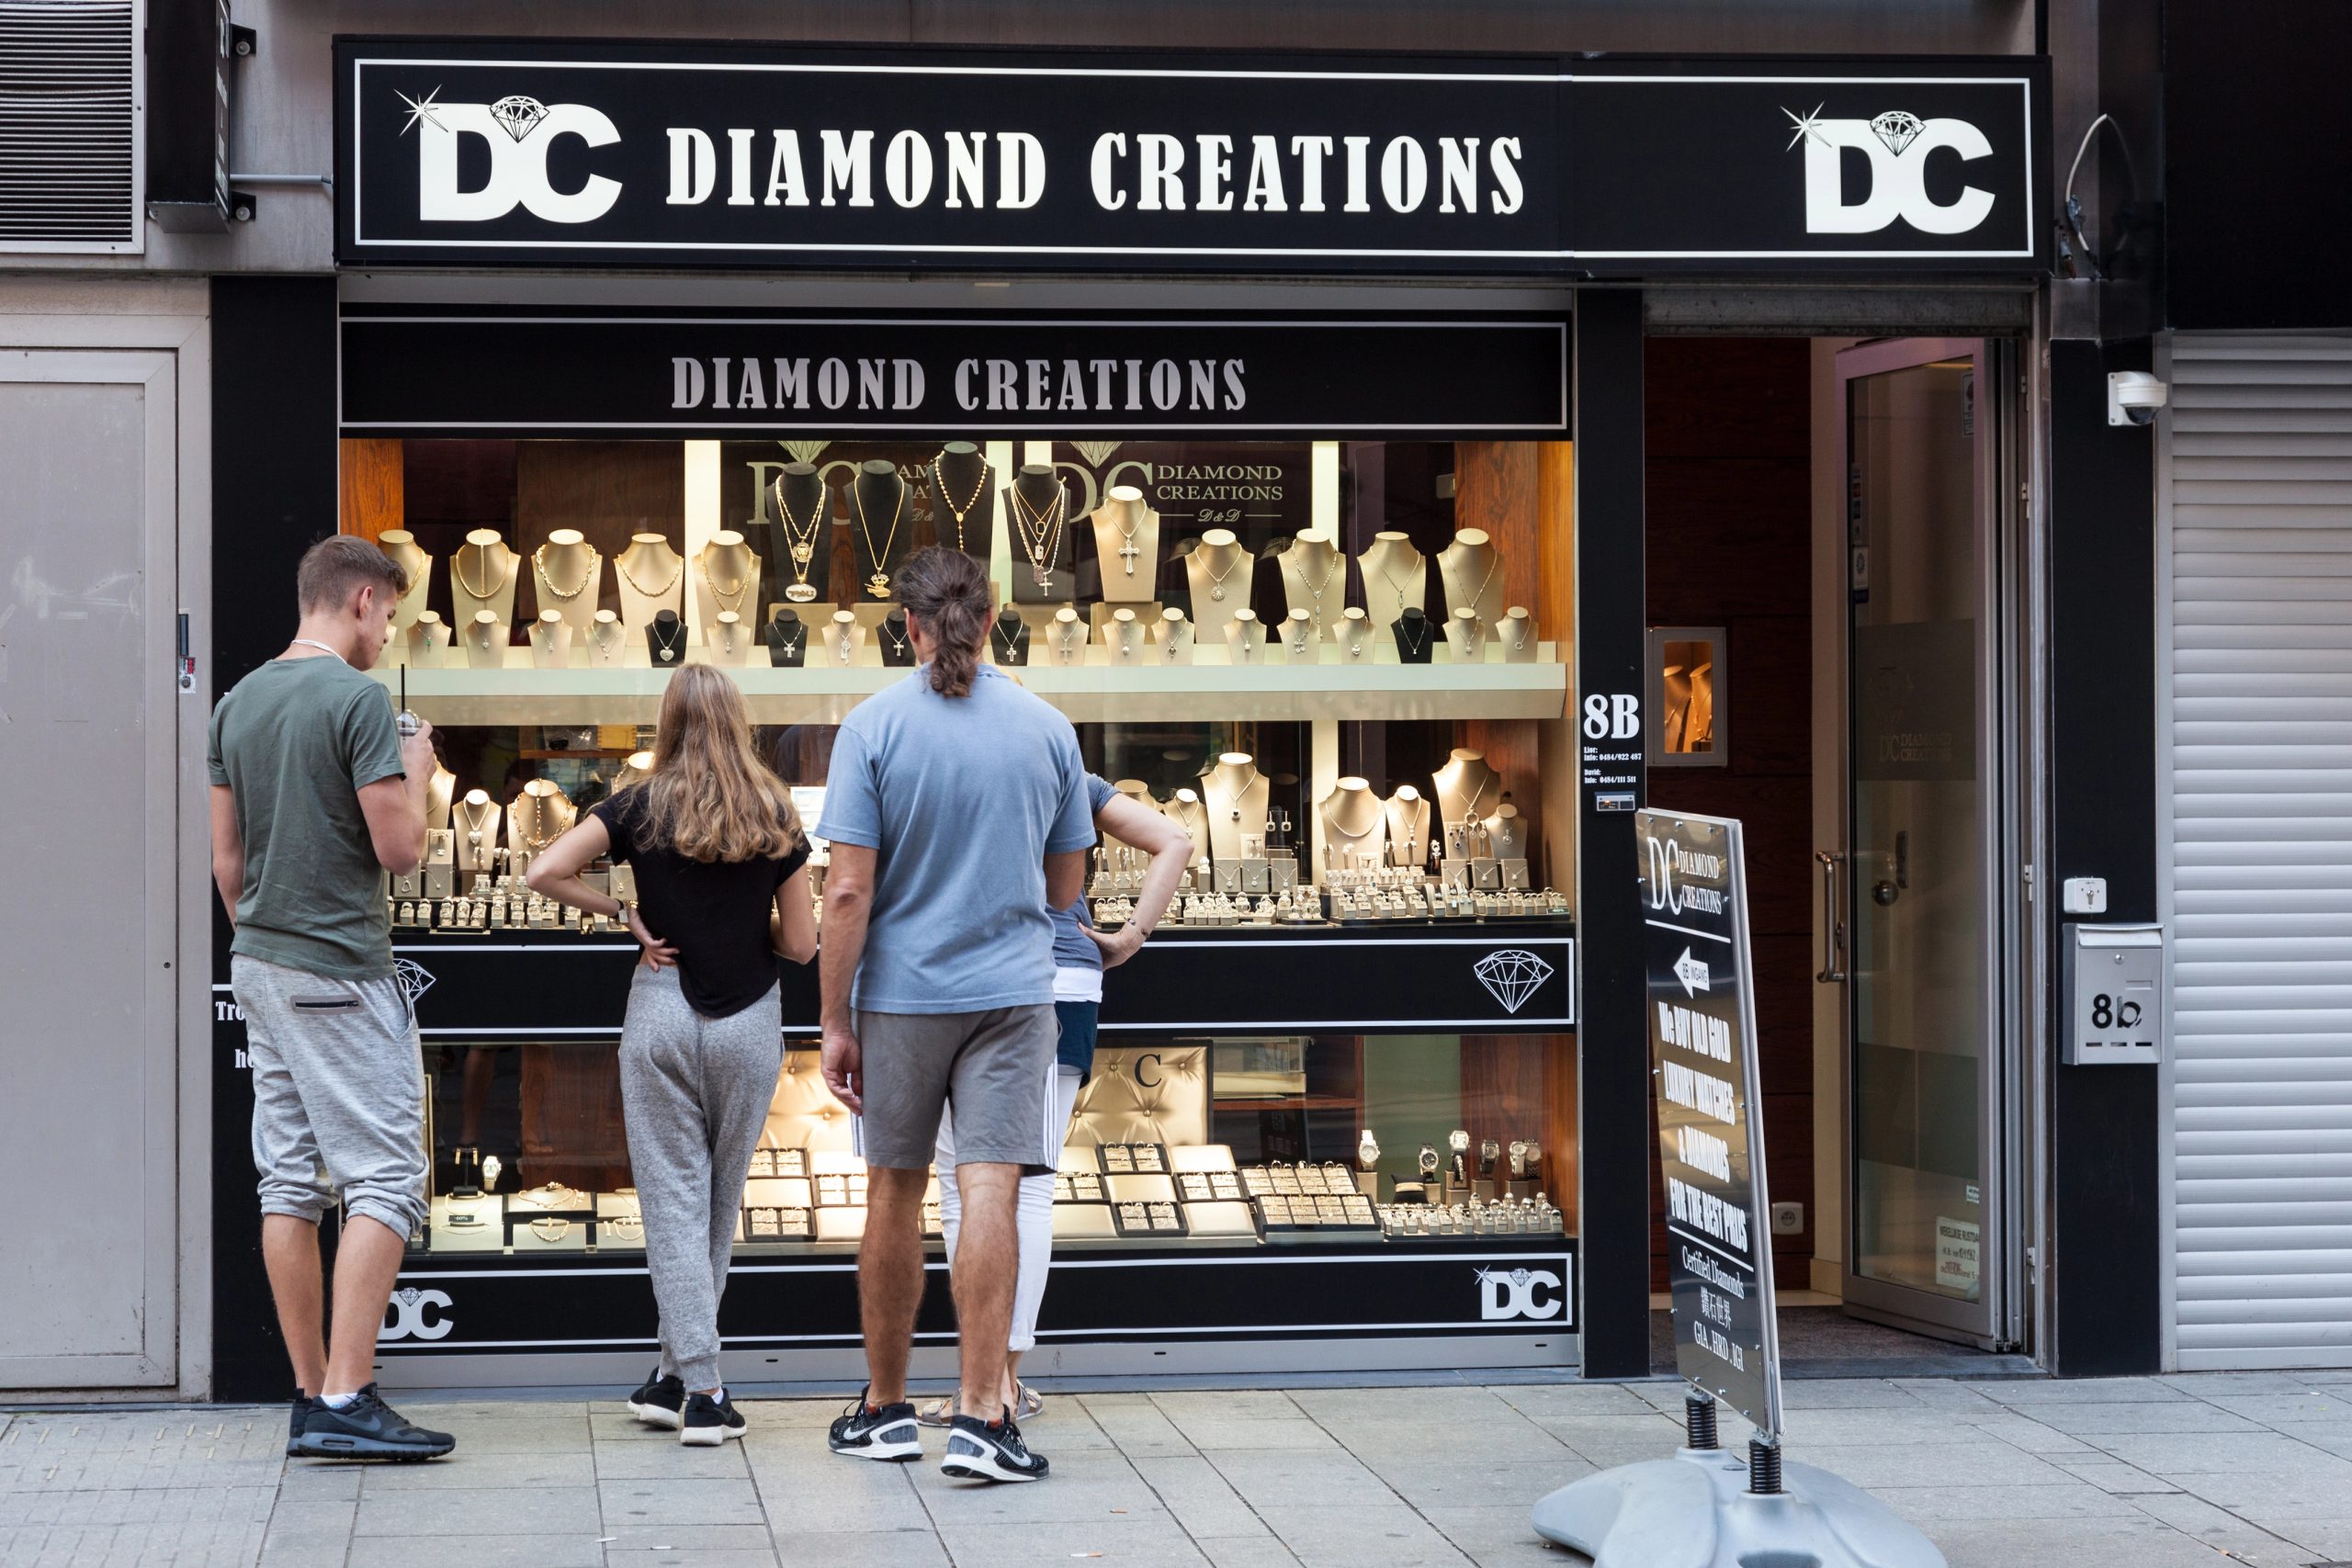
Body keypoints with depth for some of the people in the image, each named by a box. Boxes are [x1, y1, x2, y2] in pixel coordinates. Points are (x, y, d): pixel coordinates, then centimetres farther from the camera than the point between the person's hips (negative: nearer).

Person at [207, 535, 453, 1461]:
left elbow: (226, 859, 14)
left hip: (259, 967, 8)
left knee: (290, 1183, 9)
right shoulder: (356, 699, -13)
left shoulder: (238, 702, 11)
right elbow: (400, 850, -15)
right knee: (384, 1181, -6)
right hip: (341, 969, -8)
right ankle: (346, 1403, -12)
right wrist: (418, 774, 3)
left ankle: (309, 1398, 13)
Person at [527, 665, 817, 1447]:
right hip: (748, 1021, 1)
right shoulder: (776, 817, -2)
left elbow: (544, 873, -15)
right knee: (721, 1199, 15)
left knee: (675, 1198, 3)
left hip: (661, 1010, -1)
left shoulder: (640, 808, -4)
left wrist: (623, 913, -3)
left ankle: (700, 1388, -3)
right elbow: (801, 943, -1)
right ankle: (677, 1370, 21)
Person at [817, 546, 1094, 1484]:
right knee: (989, 1195, -5)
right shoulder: (1047, 729, 1)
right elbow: (1067, 886, 10)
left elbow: (848, 892, -11)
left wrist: (834, 1022, -6)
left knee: (895, 1194, 12)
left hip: (901, 992, -1)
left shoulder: (873, 727, -7)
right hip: (1013, 987, 1)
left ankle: (886, 1409, 23)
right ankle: (981, 1420, -11)